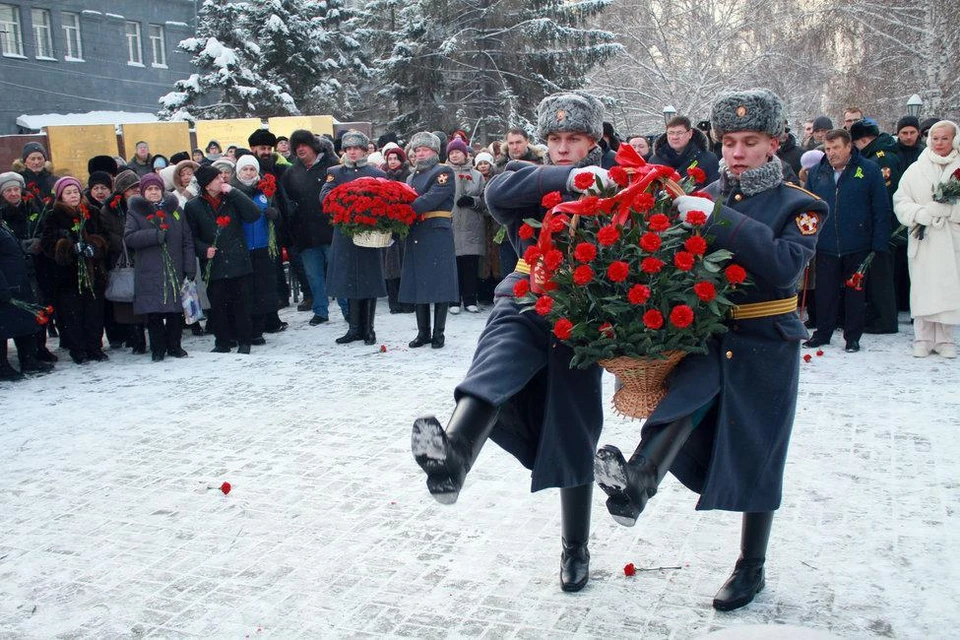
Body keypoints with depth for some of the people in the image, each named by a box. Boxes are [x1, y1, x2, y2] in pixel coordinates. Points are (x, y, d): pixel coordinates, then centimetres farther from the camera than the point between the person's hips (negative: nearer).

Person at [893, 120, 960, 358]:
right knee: (922, 288, 1)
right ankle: (923, 338, 12)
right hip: (922, 240, 1)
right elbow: (900, 202, 3)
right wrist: (922, 213, -13)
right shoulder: (915, 170, 7)